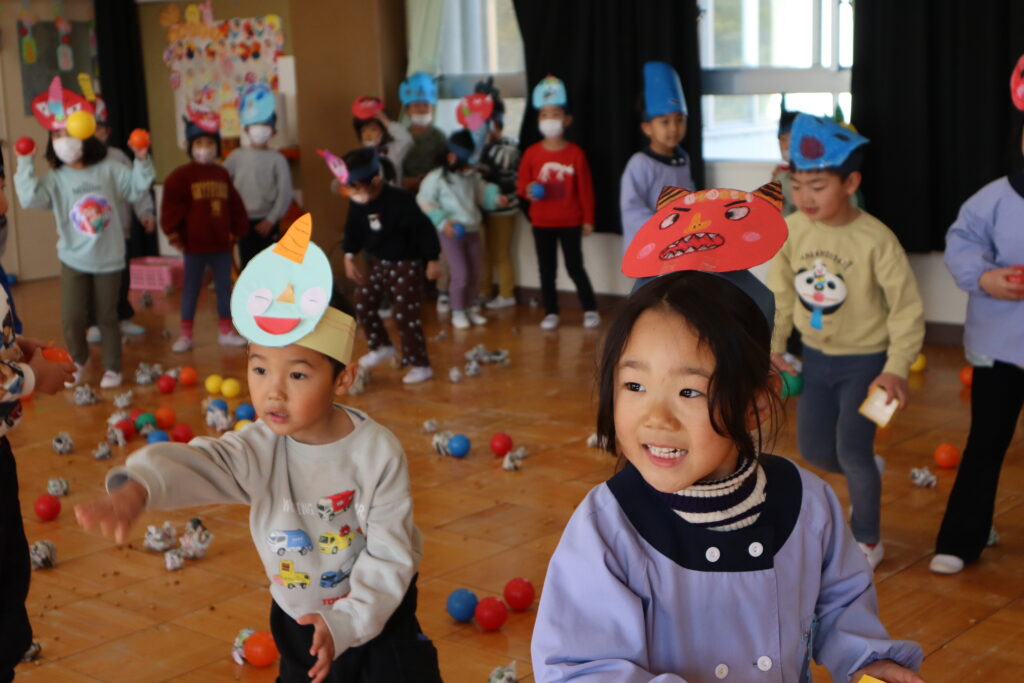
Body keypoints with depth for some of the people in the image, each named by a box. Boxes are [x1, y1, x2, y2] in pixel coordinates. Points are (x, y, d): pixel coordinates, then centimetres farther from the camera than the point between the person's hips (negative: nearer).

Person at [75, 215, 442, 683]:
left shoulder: (378, 452, -22)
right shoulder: (259, 449, -18)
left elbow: (389, 553, -19)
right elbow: (193, 464, -37)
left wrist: (346, 623, -26)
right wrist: (135, 491, -57)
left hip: (377, 611, -2)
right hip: (297, 617, 3)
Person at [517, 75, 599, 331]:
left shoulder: (575, 153, -7)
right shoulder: (532, 153, -2)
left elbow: (585, 188, -2)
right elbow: (521, 183, 6)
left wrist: (588, 219, -1)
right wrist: (528, 191, -18)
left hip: (570, 221, -2)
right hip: (542, 222, 2)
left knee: (575, 267, 1)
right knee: (547, 269, 9)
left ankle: (590, 309, 15)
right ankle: (551, 312, 19)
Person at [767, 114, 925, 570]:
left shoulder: (876, 240, -24)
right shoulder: (791, 231, -12)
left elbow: (908, 309, -17)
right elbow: (780, 296, 1)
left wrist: (896, 368, -22)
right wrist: (773, 349, -2)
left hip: (866, 360, -5)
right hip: (816, 358, 5)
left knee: (852, 449, -10)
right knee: (812, 448, 10)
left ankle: (867, 540, 14)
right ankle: (867, 474, 44)